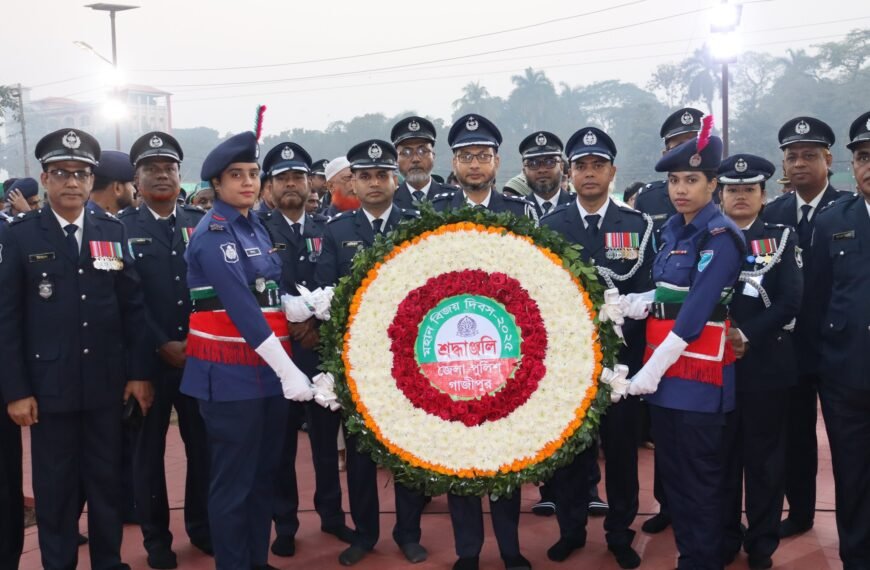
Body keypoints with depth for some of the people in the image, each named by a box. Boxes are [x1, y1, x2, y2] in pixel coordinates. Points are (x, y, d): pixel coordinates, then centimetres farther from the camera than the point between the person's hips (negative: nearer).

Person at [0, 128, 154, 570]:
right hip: (49, 386, -2)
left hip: (107, 383, 2)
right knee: (55, 490, 8)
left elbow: (134, 306, 5)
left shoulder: (114, 231, 5)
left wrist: (139, 372, 1)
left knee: (107, 483, 12)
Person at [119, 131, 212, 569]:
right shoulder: (120, 228, -1)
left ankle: (201, 525, 29)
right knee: (149, 450, 9)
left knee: (204, 445, 10)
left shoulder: (202, 223, 7)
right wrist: (162, 345, -12)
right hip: (148, 358, -2)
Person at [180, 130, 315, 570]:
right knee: (233, 481, 2)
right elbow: (241, 308, -23)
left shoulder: (255, 226, 11)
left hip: (265, 369, 8)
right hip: (231, 375, -8)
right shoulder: (213, 234, -14)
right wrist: (288, 369, -26)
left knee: (264, 474, 17)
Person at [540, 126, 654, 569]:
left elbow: (646, 292, -3)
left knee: (621, 446, 9)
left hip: (620, 355, 0)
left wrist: (620, 336, -12)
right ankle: (571, 529, 26)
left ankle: (620, 534, 25)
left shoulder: (638, 225, 1)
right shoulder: (549, 226, 3)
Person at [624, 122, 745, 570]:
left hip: (698, 373, -8)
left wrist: (652, 370, -21)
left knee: (699, 477, 3)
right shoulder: (673, 229, 11)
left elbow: (697, 310, -20)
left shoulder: (720, 237, -14)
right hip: (665, 367, 8)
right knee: (670, 470, 15)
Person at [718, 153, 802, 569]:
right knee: (721, 454, 7)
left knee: (764, 456, 6)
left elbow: (790, 301, -6)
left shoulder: (782, 238, 4)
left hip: (765, 363, -1)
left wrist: (748, 335, -16)